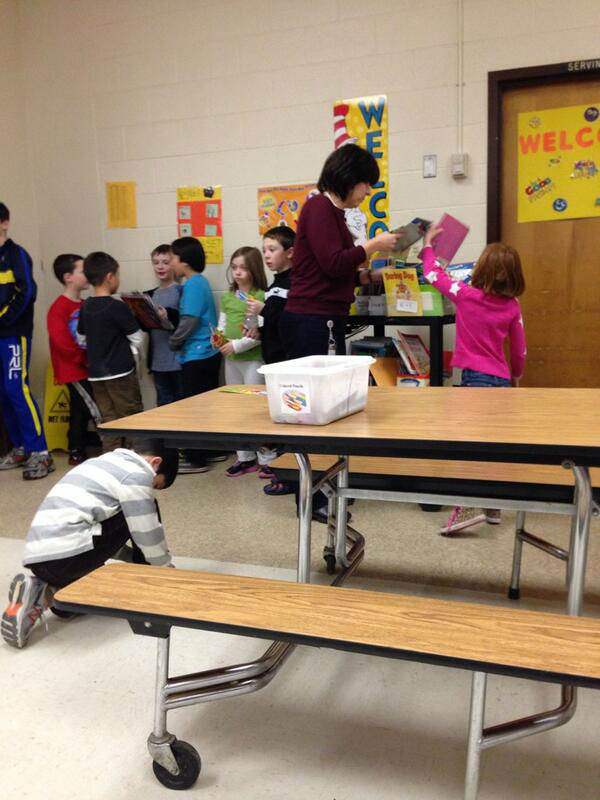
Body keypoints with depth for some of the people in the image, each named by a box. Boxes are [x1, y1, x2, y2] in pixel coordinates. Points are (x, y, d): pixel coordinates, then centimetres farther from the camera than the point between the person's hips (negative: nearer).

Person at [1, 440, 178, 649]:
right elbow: (147, 534, 1)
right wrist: (169, 572, 18)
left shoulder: (103, 464, 26)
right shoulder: (135, 474, -2)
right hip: (68, 553, -9)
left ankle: (39, 589, 8)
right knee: (145, 510, 6)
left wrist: (138, 559, 39)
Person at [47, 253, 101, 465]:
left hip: (86, 369, 8)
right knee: (97, 412, -7)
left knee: (81, 412, 14)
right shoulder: (59, 308, -14)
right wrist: (88, 360, -17)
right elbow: (62, 343, -21)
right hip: (74, 371, -8)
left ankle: (77, 453, 23)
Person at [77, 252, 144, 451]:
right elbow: (137, 338, -9)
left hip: (96, 373, 6)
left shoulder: (85, 307, 4)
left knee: (108, 421, 10)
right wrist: (132, 352, 10)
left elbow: (82, 337, 14)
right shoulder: (117, 306, -14)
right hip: (120, 372, -6)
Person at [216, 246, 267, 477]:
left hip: (253, 359, -7)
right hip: (231, 360, 7)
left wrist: (237, 345, -18)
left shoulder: (261, 297, -10)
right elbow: (222, 325, 13)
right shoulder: (227, 298, 11)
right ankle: (245, 457, 21)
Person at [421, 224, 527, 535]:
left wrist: (428, 244, 21)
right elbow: (519, 349, 10)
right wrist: (516, 376, 28)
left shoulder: (467, 295, -8)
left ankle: (468, 506, -17)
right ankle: (492, 506, 23)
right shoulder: (513, 306, 3)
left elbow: (433, 275, 5)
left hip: (477, 377, -5)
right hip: (502, 380, 6)